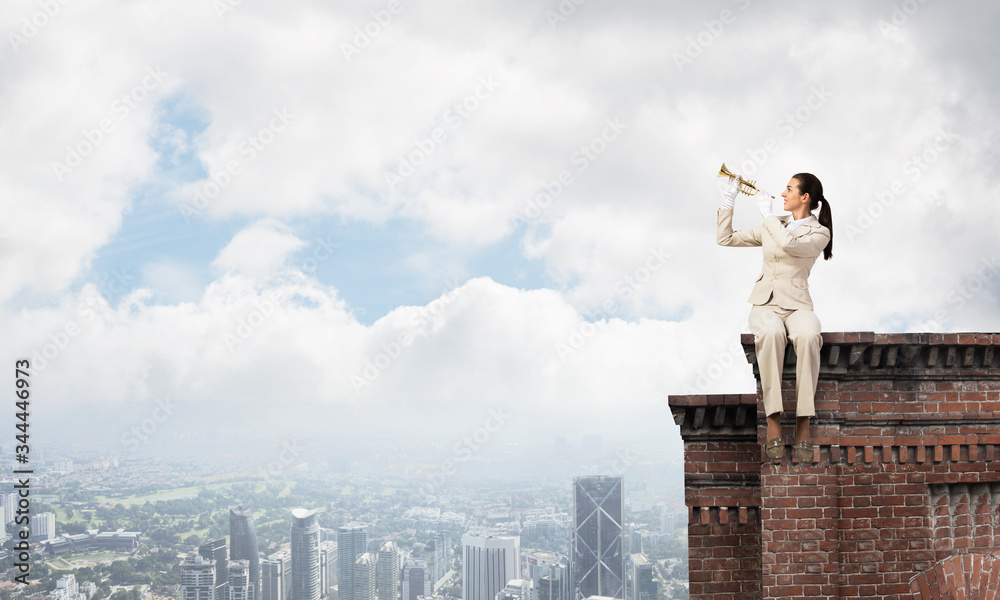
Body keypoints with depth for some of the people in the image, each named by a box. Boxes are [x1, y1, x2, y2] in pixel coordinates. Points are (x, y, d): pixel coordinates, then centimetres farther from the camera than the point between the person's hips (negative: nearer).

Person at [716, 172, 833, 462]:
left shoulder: (819, 233, 3)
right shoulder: (772, 226, 18)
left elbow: (788, 244, -18)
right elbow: (725, 238, 20)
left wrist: (766, 212, -8)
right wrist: (729, 199, 14)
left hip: (797, 304, -2)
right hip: (765, 303, 2)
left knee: (808, 336, -40)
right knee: (771, 333, -37)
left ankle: (803, 425, -37)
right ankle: (773, 422, -39)